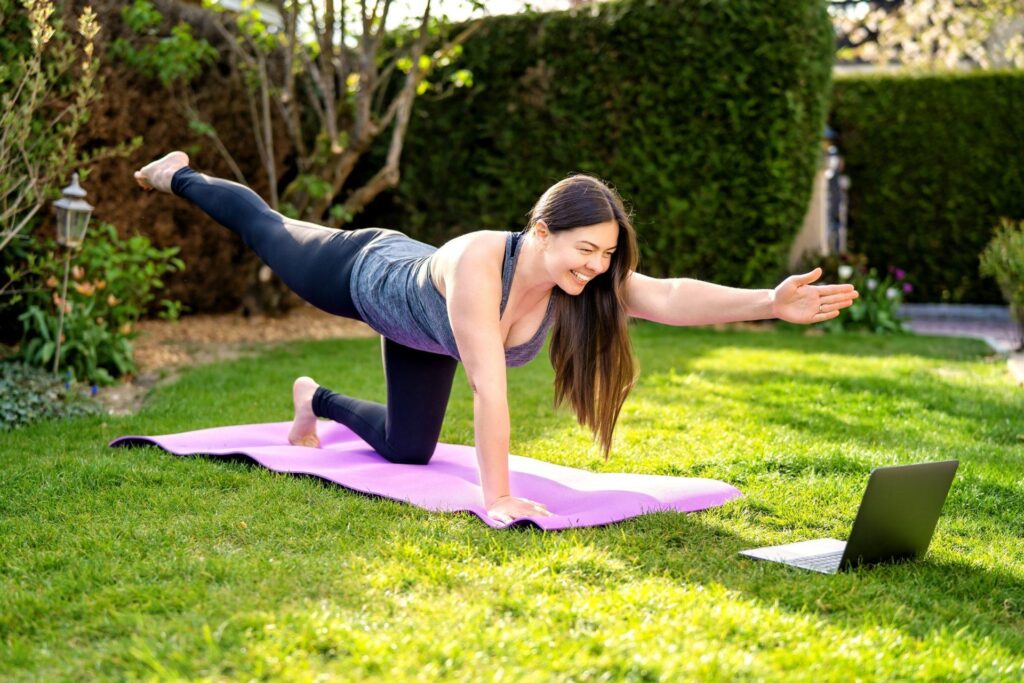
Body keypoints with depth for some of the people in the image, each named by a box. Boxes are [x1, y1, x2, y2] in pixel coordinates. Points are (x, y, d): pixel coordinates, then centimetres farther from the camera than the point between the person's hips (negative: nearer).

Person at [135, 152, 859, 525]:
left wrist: (770, 302, -64)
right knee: (269, 232, 24)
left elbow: (671, 296, -50)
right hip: (369, 274, -5)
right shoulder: (478, 263, -49)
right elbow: (488, 384, -52)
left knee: (409, 450, 15)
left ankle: (318, 400, 44)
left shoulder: (587, 281, -34)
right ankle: (181, 175, 52)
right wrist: (497, 498, -53)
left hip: (418, 330, 5)